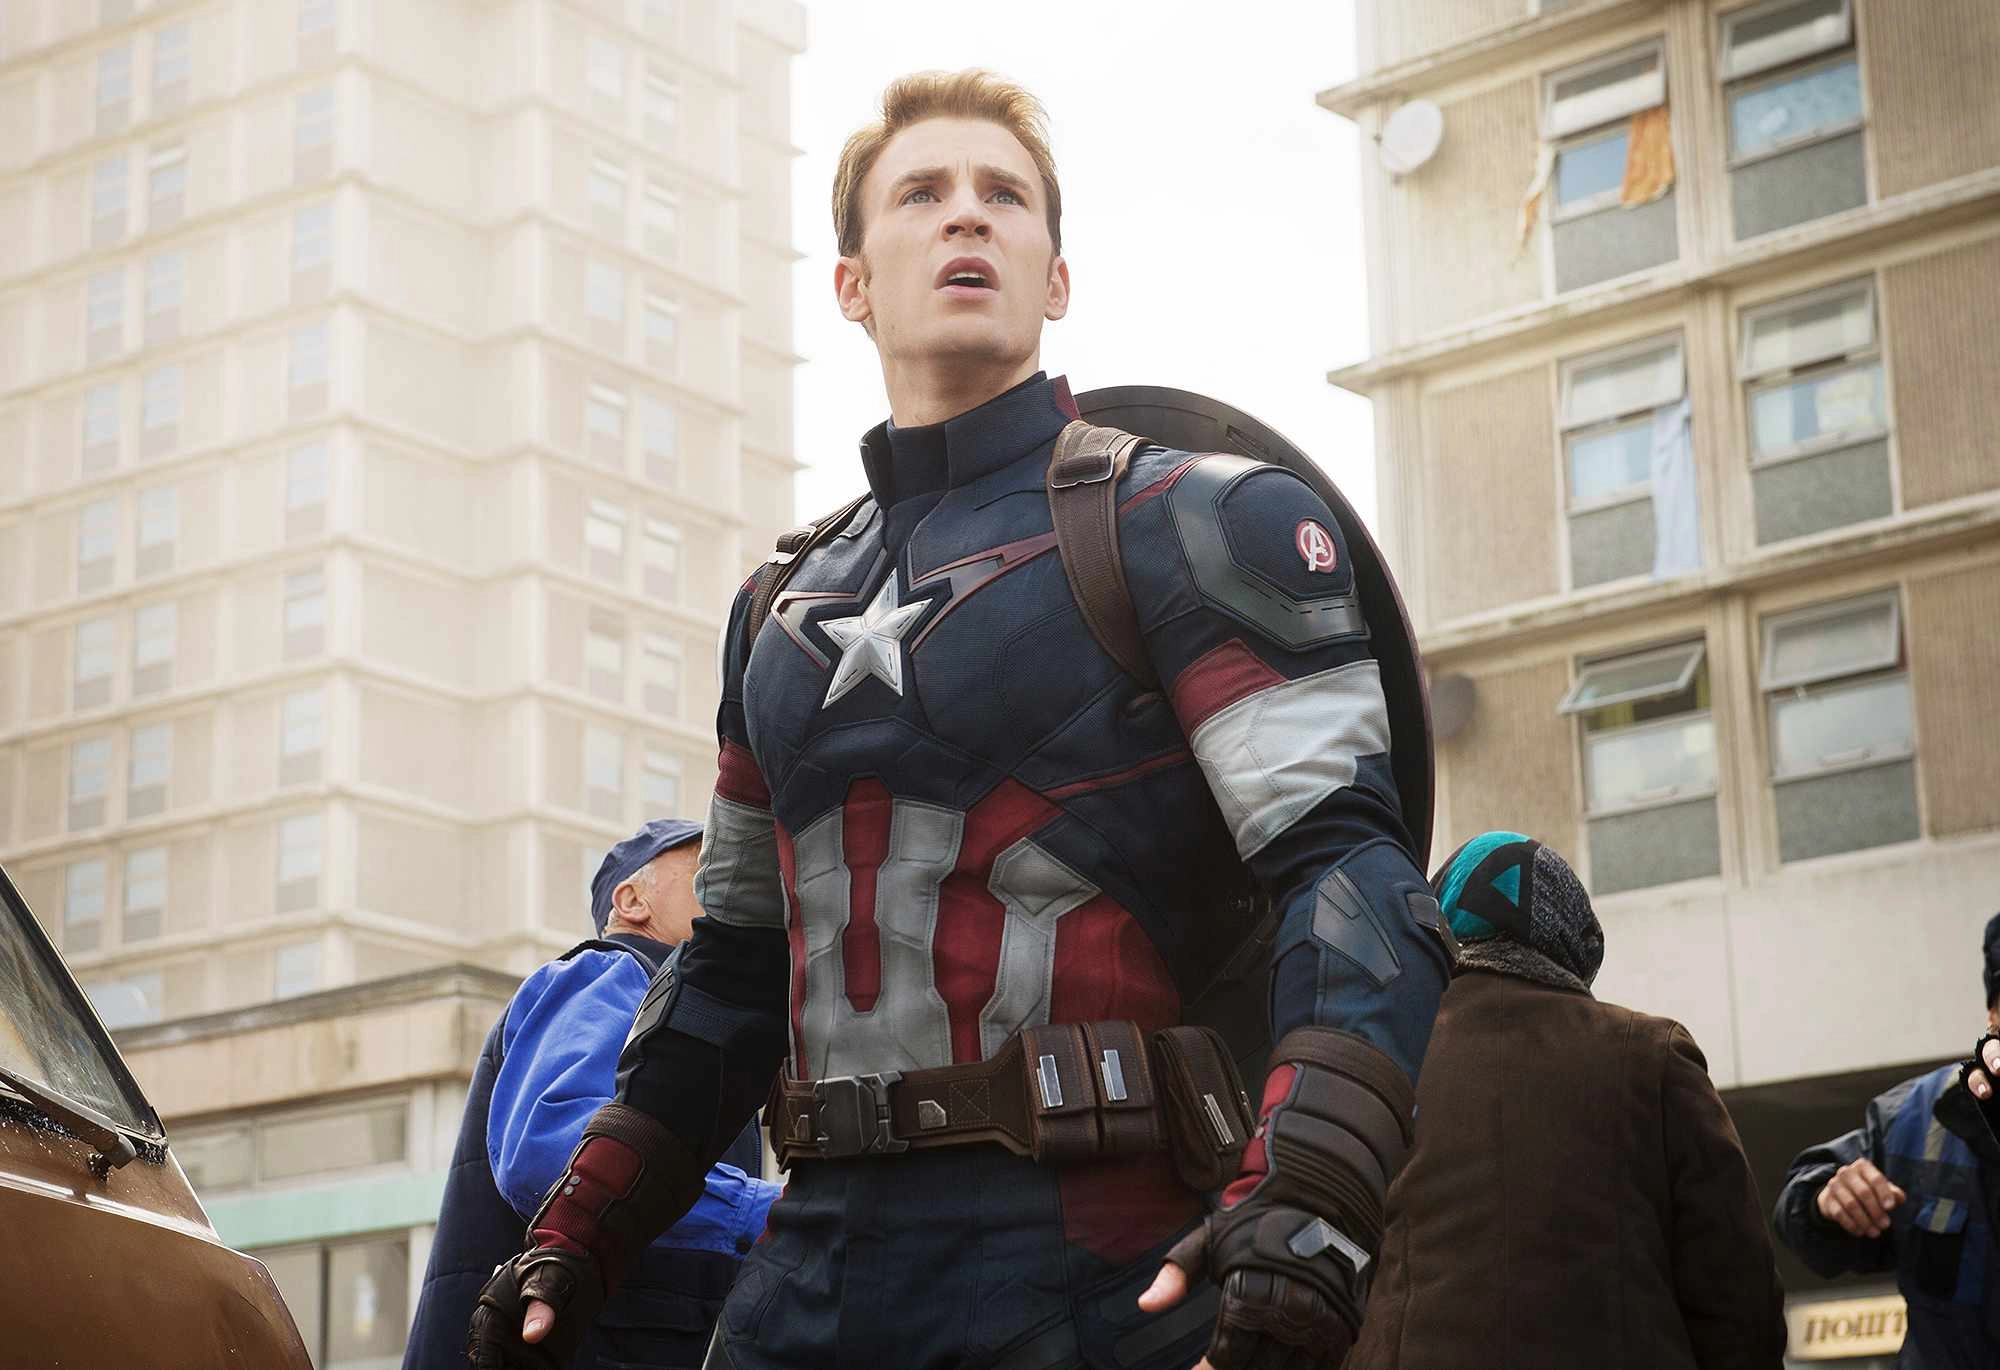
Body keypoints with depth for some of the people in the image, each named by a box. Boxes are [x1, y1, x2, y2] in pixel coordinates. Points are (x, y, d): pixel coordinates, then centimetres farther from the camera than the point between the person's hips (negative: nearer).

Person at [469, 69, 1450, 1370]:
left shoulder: (1198, 524, -1)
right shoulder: (784, 607, 18)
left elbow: (1351, 866, -14)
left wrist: (1305, 1197, -30)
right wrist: (576, 1237, 17)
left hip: (1089, 1266, -5)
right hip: (823, 1250, 6)